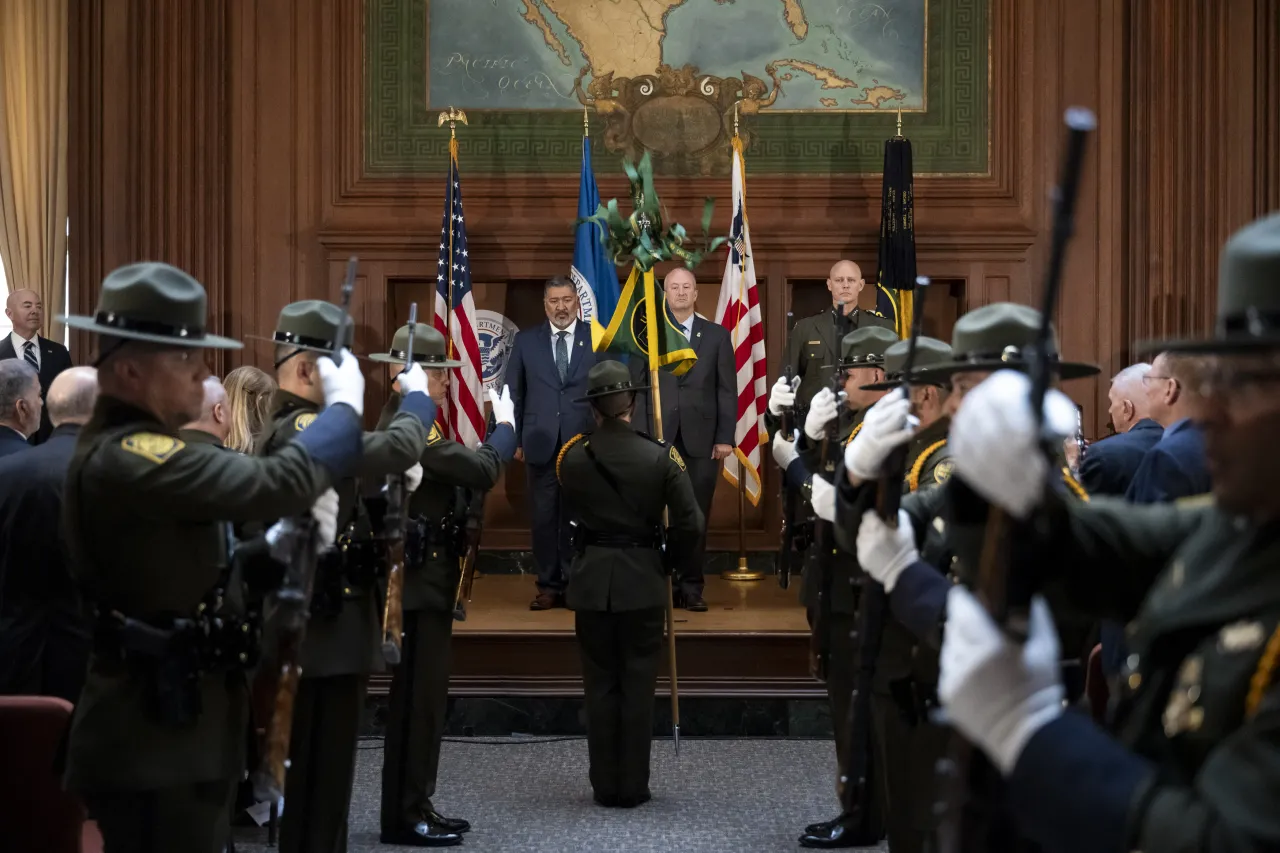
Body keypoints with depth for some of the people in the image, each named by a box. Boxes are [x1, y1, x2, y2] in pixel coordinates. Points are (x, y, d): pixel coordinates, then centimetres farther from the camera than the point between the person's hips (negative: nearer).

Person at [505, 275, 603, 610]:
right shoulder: (525, 341, 7)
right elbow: (514, 392, 9)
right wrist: (515, 439, 4)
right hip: (541, 443, 1)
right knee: (543, 518, 4)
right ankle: (548, 586, 13)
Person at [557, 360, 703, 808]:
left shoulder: (571, 456, -6)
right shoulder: (660, 456, -10)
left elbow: (571, 510, 8)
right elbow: (690, 524, -10)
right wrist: (668, 560, 6)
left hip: (591, 582, 1)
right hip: (643, 582, -1)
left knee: (600, 684, 10)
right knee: (638, 685, 7)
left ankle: (605, 786, 14)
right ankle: (633, 787, 11)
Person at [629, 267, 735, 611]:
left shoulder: (717, 335, 9)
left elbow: (727, 390, 5)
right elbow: (637, 388, 5)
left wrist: (725, 437, -2)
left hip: (701, 440, 0)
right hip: (658, 440, 0)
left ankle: (692, 587, 11)